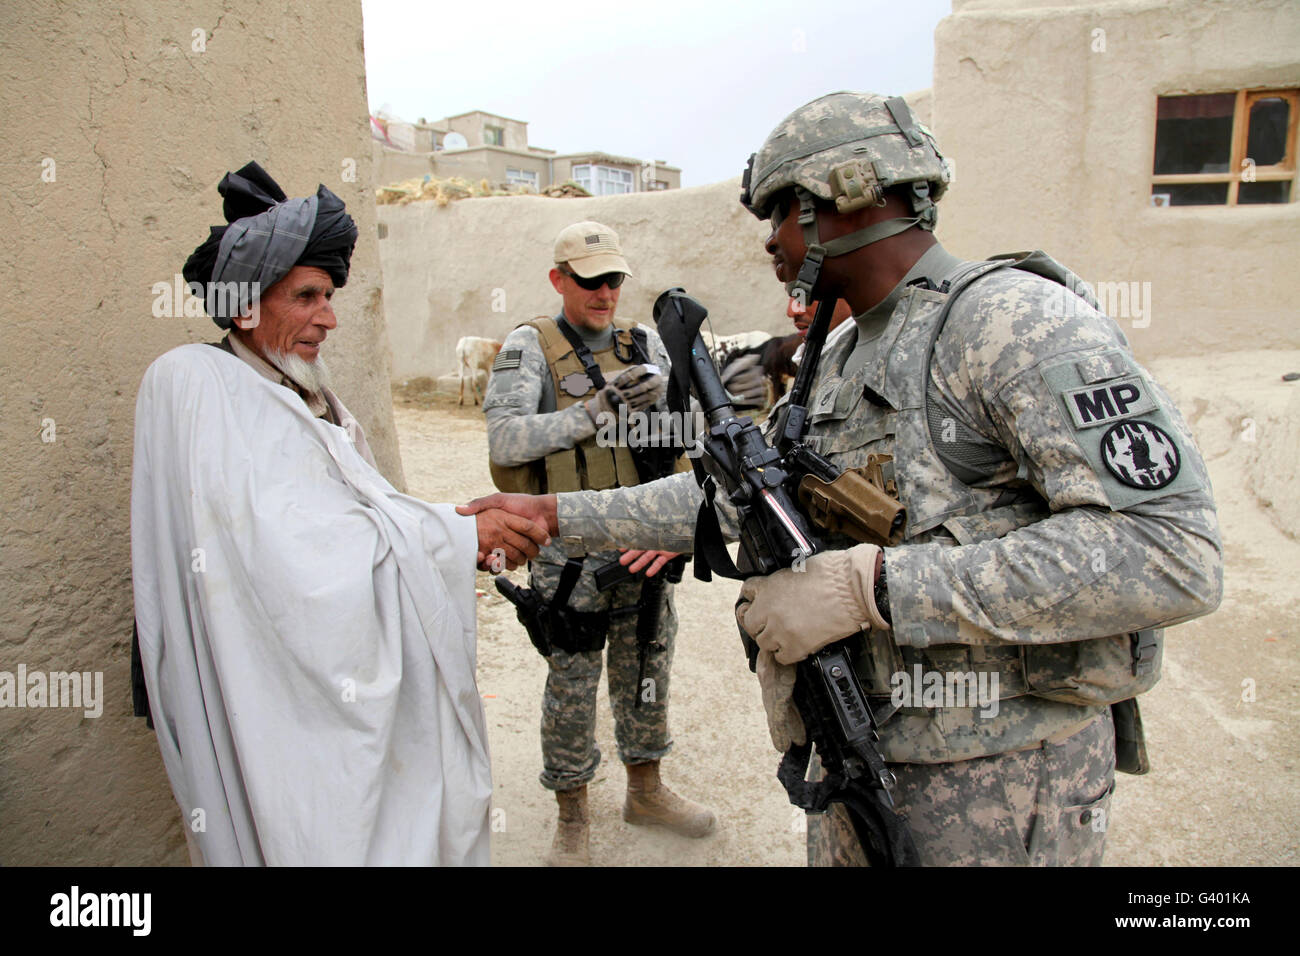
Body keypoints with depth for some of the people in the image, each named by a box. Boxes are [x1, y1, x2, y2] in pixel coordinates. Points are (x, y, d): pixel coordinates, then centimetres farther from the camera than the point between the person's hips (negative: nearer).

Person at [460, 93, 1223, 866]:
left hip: (998, 783, -7)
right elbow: (732, 493, 13)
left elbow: (1177, 554, -26)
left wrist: (871, 585, -28)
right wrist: (555, 513, 8)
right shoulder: (842, 366, 10)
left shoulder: (1015, 318, -17)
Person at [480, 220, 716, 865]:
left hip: (644, 546, 5)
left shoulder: (643, 344, 9)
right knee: (571, 685, 8)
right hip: (570, 556, -4)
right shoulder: (529, 347, -4)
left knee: (646, 672, 18)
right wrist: (599, 409, -20)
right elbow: (505, 440, -17)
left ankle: (645, 789, 39)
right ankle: (572, 816, 28)